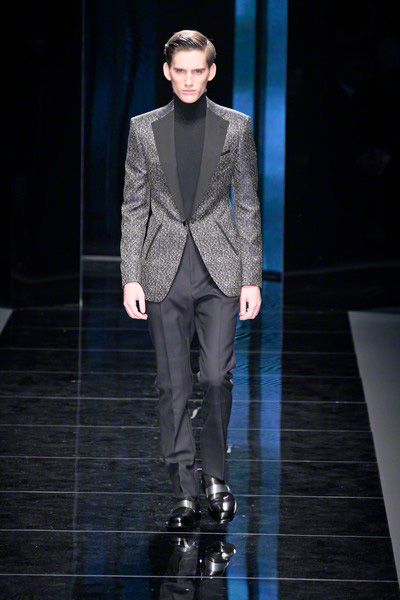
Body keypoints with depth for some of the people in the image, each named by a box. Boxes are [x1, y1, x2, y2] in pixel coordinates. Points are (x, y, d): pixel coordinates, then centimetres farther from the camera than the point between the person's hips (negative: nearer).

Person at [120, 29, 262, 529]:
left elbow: (248, 206, 5)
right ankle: (184, 493, 10)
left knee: (216, 376, -7)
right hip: (165, 272, 1)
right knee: (173, 384, 2)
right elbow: (133, 207, 6)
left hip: (220, 270, -1)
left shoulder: (236, 127, 4)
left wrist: (252, 278, 1)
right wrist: (131, 278, 0)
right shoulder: (144, 129, 5)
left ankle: (215, 476, 14)